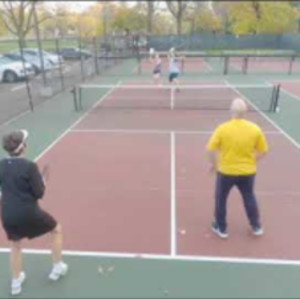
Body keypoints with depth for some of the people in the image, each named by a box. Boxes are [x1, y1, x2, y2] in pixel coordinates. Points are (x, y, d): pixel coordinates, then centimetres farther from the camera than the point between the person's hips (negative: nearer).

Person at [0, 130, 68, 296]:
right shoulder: (29, 166, -17)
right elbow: (39, 193, -14)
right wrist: (42, 182, 4)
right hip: (28, 213, -5)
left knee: (15, 245, 30)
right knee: (57, 229, 20)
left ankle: (16, 282, 40)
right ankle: (57, 267, 30)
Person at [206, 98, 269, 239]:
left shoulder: (222, 128, -17)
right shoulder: (255, 129, -10)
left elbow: (210, 149, -13)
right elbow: (263, 151, -1)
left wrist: (214, 164, 4)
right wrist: (251, 161, 14)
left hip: (226, 171, -2)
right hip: (247, 172, 3)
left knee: (221, 198, 19)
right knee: (249, 198, 25)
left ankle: (221, 228, 33)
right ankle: (256, 227, 40)